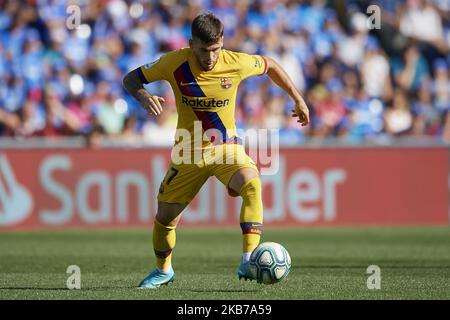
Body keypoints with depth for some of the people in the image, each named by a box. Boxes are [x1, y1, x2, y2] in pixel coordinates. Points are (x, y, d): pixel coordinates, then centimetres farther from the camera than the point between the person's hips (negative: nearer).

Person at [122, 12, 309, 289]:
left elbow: (270, 66, 6)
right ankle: (164, 271, 37)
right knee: (165, 217, 7)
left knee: (252, 185, -32)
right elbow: (131, 79, -7)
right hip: (189, 152, 1)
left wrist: (298, 100, 10)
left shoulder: (237, 63, -15)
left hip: (227, 147, -1)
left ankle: (248, 261, -36)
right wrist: (144, 97, -29)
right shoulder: (176, 63, -16)